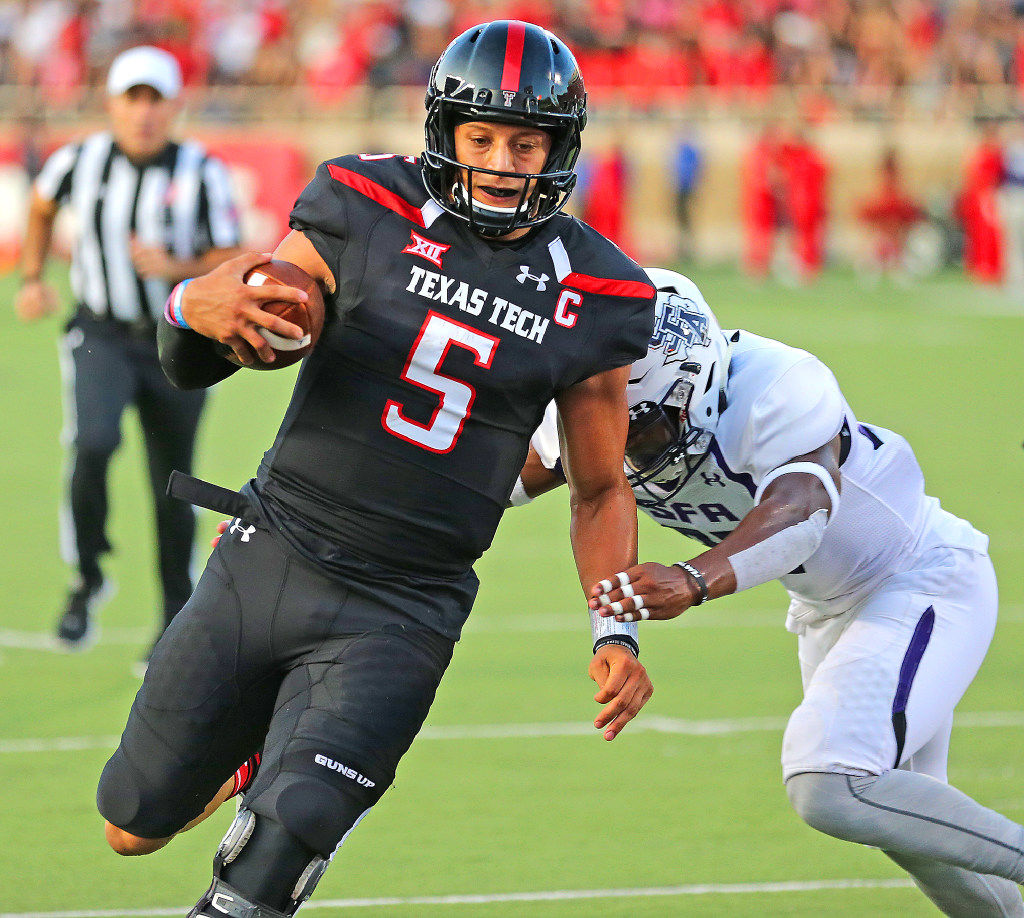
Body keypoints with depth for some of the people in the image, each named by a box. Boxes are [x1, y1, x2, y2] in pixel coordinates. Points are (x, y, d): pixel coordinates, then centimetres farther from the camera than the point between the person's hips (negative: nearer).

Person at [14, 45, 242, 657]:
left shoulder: (201, 174, -11)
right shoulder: (80, 161, -5)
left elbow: (229, 266, -9)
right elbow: (43, 207, 18)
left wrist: (173, 268, -26)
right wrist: (34, 279, 12)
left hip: (177, 346, 0)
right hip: (102, 337, 0)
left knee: (173, 491, 6)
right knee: (94, 444, -27)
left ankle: (177, 626, 24)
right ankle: (88, 578, -5)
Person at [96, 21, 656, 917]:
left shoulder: (588, 295, -2)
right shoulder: (370, 212, -6)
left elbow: (600, 488, 10)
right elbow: (189, 366, -3)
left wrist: (616, 632, -5)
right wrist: (196, 308, -28)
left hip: (400, 611, -1)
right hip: (268, 553, 1)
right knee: (136, 825, 12)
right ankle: (261, 744, 44)